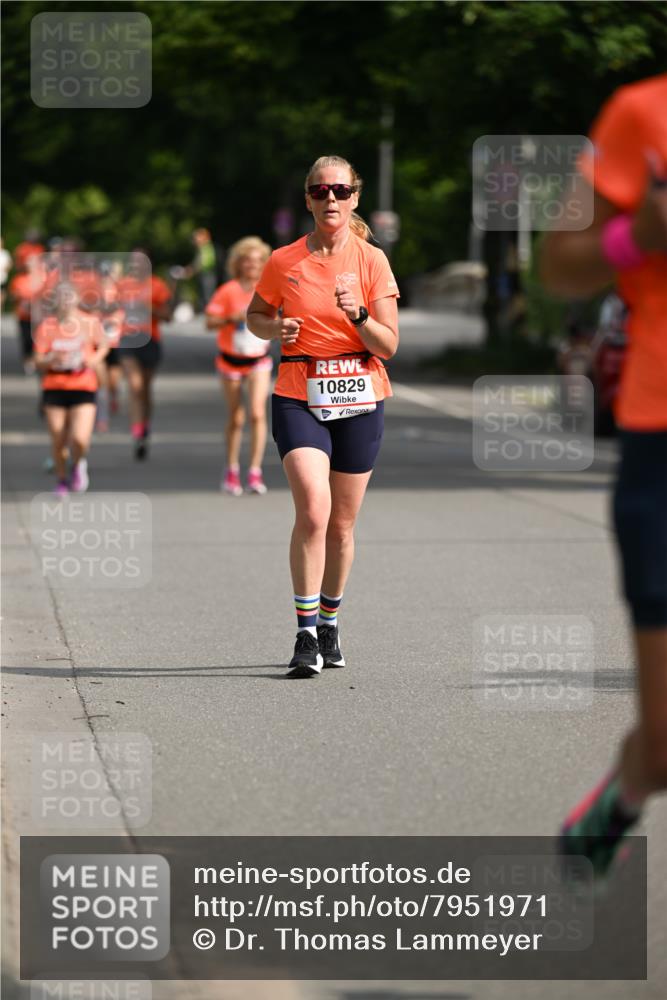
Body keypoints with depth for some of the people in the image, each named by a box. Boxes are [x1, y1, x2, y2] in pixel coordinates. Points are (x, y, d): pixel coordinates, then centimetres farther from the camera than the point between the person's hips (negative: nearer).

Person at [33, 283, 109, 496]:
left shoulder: (90, 323, -2)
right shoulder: (46, 327, -1)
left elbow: (103, 345, 17)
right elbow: (38, 363, 0)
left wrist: (95, 359, -4)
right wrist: (51, 359, -22)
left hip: (84, 388, -1)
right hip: (54, 388, 1)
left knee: (80, 439, -16)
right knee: (58, 442, 5)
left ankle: (78, 464, 19)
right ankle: (62, 479, 31)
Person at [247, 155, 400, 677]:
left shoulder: (371, 260, 0)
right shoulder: (284, 261, 1)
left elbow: (389, 345, -2)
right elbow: (255, 315, 18)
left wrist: (358, 315, -20)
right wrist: (275, 328, -4)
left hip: (360, 400, 1)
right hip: (299, 398, -1)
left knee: (342, 524, 8)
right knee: (313, 512, -19)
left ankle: (329, 621, 29)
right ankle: (306, 634, -15)